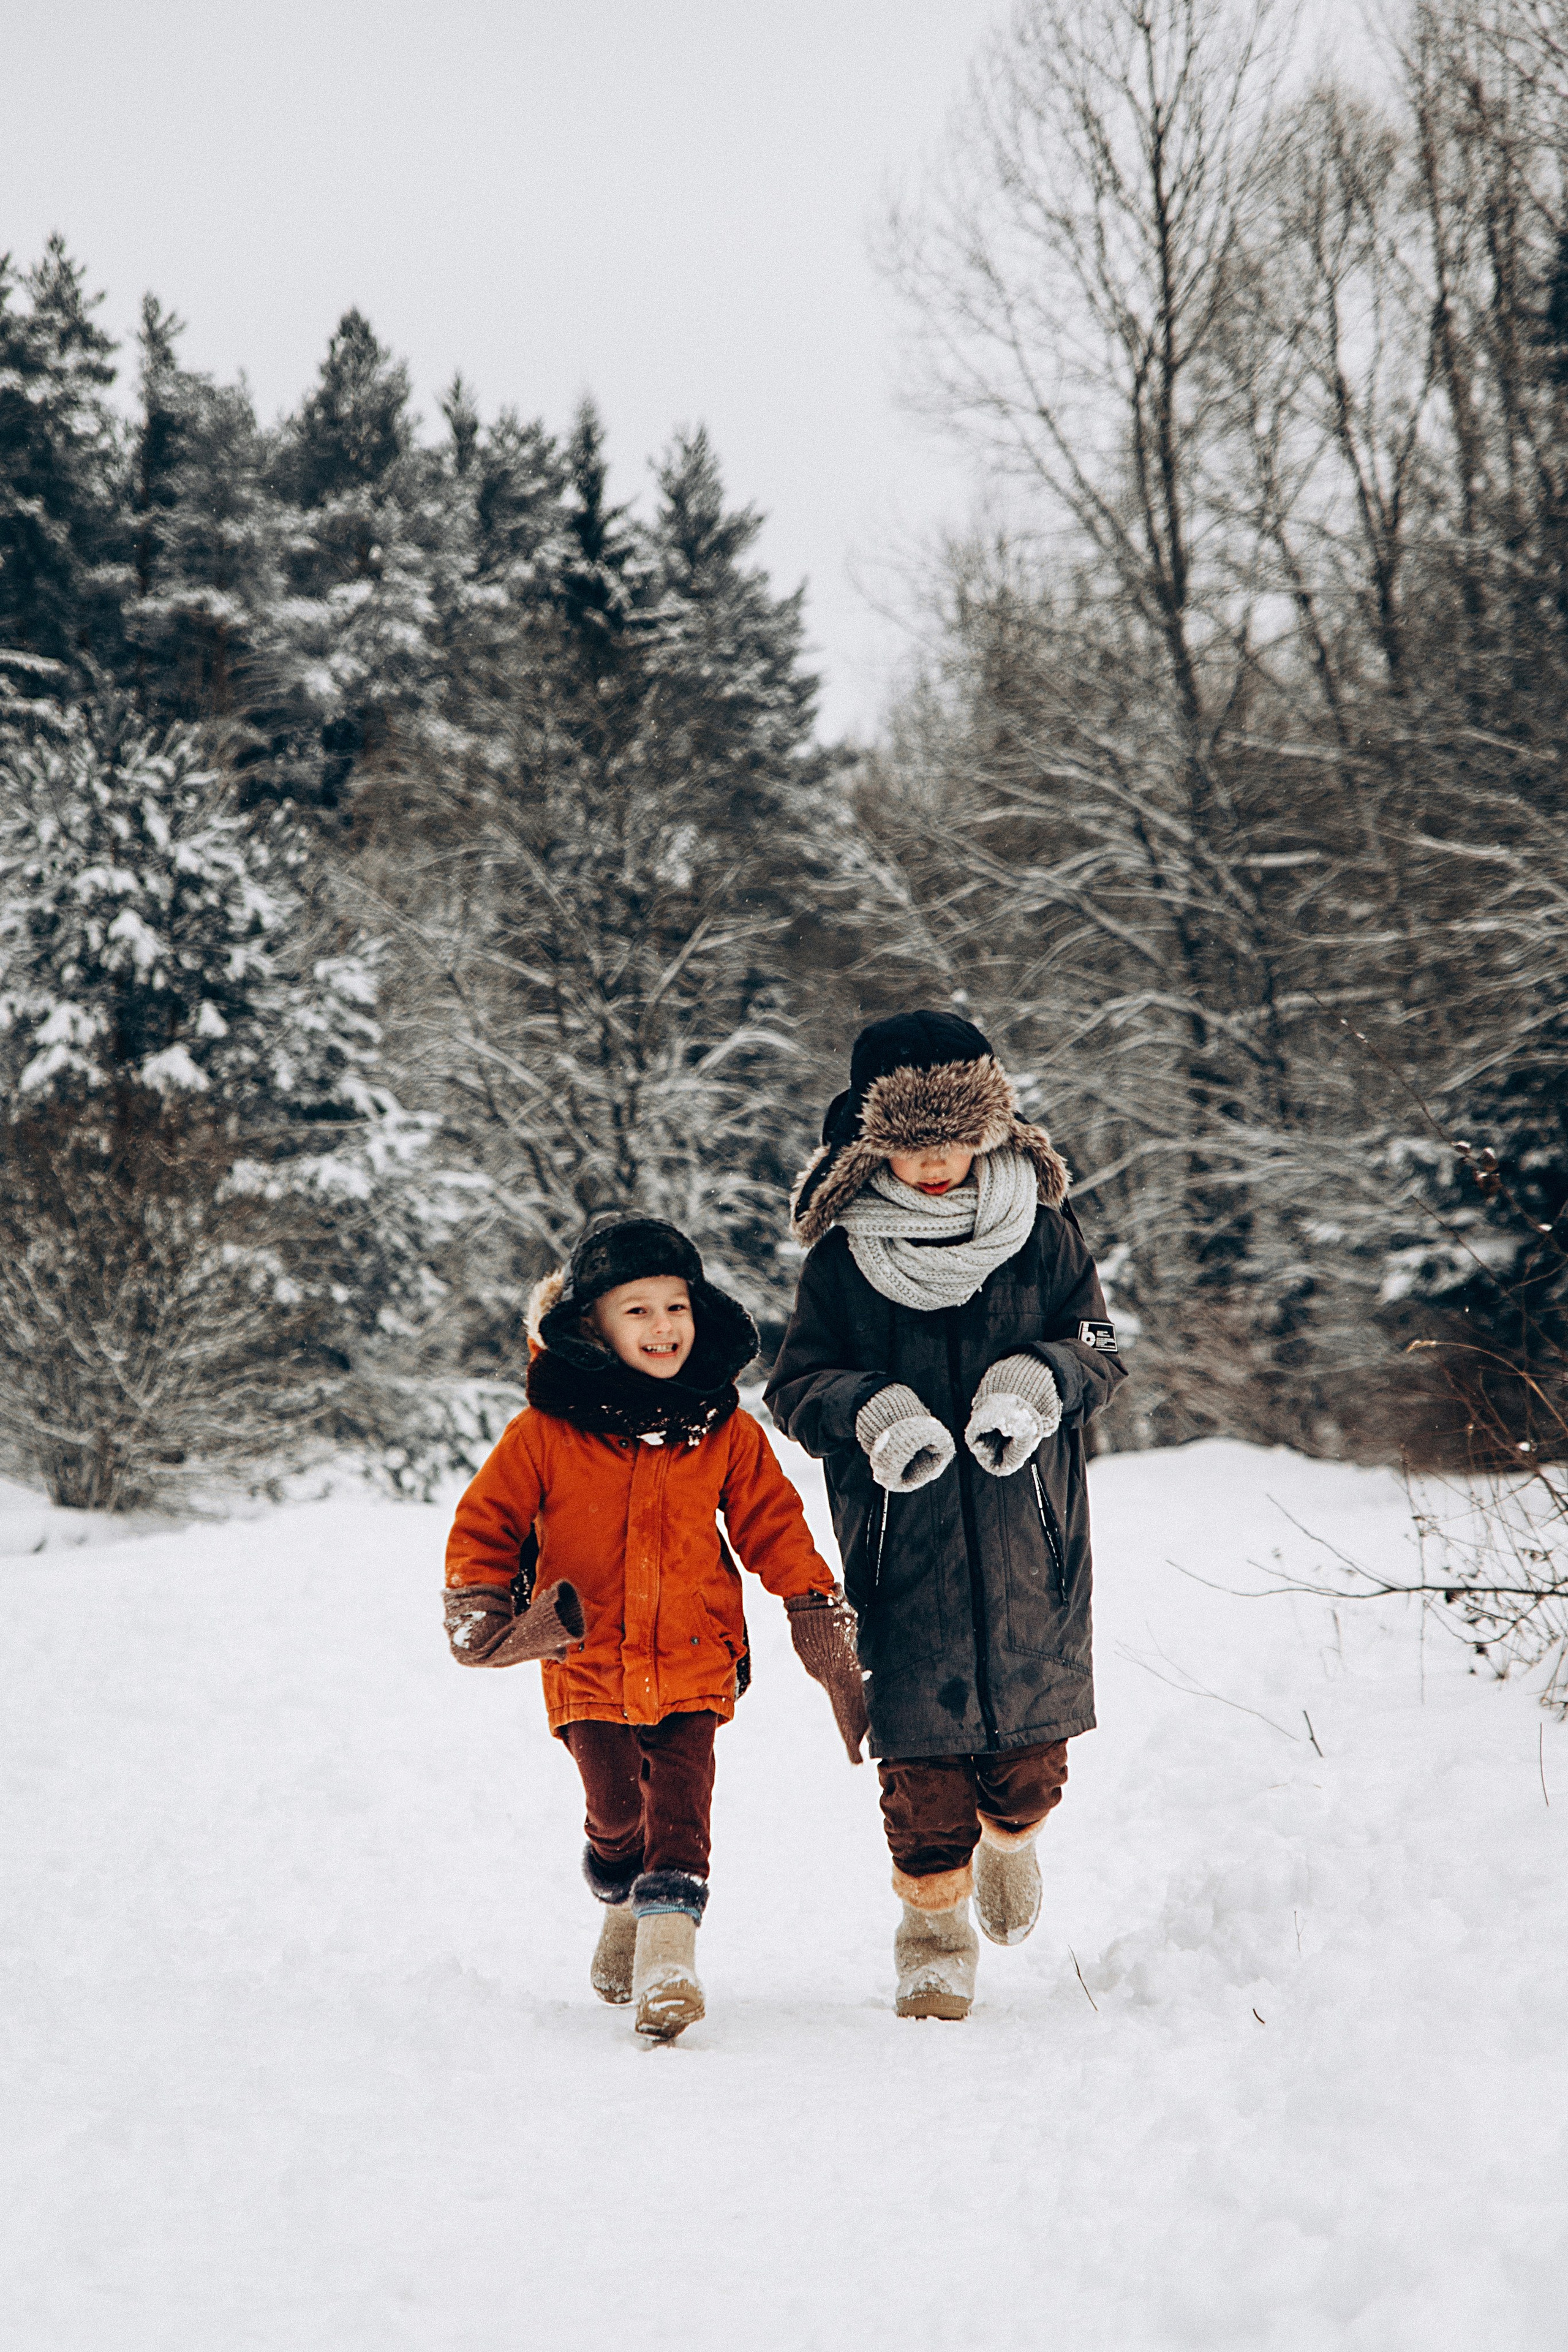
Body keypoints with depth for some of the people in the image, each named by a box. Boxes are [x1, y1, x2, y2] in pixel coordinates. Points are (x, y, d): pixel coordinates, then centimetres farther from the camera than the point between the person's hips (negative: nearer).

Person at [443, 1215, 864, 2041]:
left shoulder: (725, 1431, 2)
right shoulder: (545, 1432, -5)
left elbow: (774, 1528, 10)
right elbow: (485, 1524, 4)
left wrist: (820, 1616, 8)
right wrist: (481, 1614, -8)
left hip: (694, 1664, 0)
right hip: (590, 1664, 0)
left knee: (679, 1812, -11)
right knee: (615, 1812, 5)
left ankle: (668, 1959, -12)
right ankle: (625, 1908, 34)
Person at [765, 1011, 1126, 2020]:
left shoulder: (1043, 1231, 3)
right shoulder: (843, 1253, 0)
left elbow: (1099, 1351, 6)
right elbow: (797, 1386, 1)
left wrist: (1038, 1381, -16)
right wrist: (872, 1414, -19)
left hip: (1026, 1532, 1)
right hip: (901, 1543, -1)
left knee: (1031, 1739, 6)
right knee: (921, 1747, -1)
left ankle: (1012, 1836, 40)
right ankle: (935, 1932, 16)